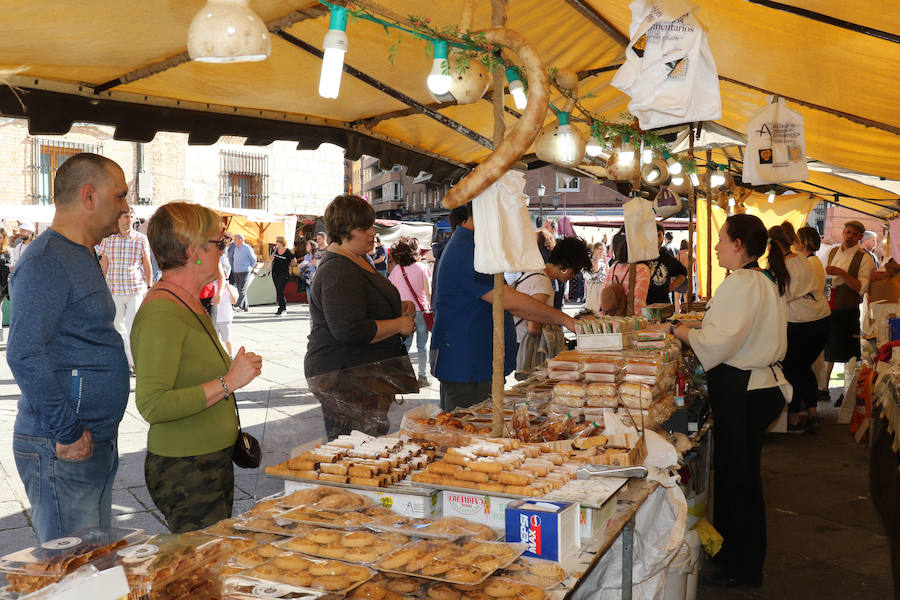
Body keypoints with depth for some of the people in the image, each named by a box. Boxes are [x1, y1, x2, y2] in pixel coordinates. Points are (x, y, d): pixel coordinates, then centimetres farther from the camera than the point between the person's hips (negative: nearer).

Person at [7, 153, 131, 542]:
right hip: (63, 451, -10)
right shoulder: (46, 262, -17)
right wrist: (68, 433, -22)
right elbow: (25, 354, -26)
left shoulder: (82, 257, 16)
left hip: (94, 442, 10)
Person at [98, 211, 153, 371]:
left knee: (133, 327, -6)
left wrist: (149, 288, 3)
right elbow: (103, 266, 11)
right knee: (118, 326, 9)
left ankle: (135, 363, 6)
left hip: (136, 289, -2)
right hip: (114, 290, 2)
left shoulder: (141, 239, 2)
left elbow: (147, 266, 7)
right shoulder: (108, 239, 5)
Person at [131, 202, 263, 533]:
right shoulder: (161, 313, -18)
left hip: (213, 464, 9)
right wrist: (228, 382, -23)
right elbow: (152, 405, -26)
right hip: (184, 471, -9)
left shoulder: (191, 305, 12)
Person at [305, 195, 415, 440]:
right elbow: (350, 330, -28)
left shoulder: (357, 259, 16)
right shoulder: (338, 271, -18)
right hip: (344, 380, -10)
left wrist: (396, 308, 14)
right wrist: (400, 324, -15)